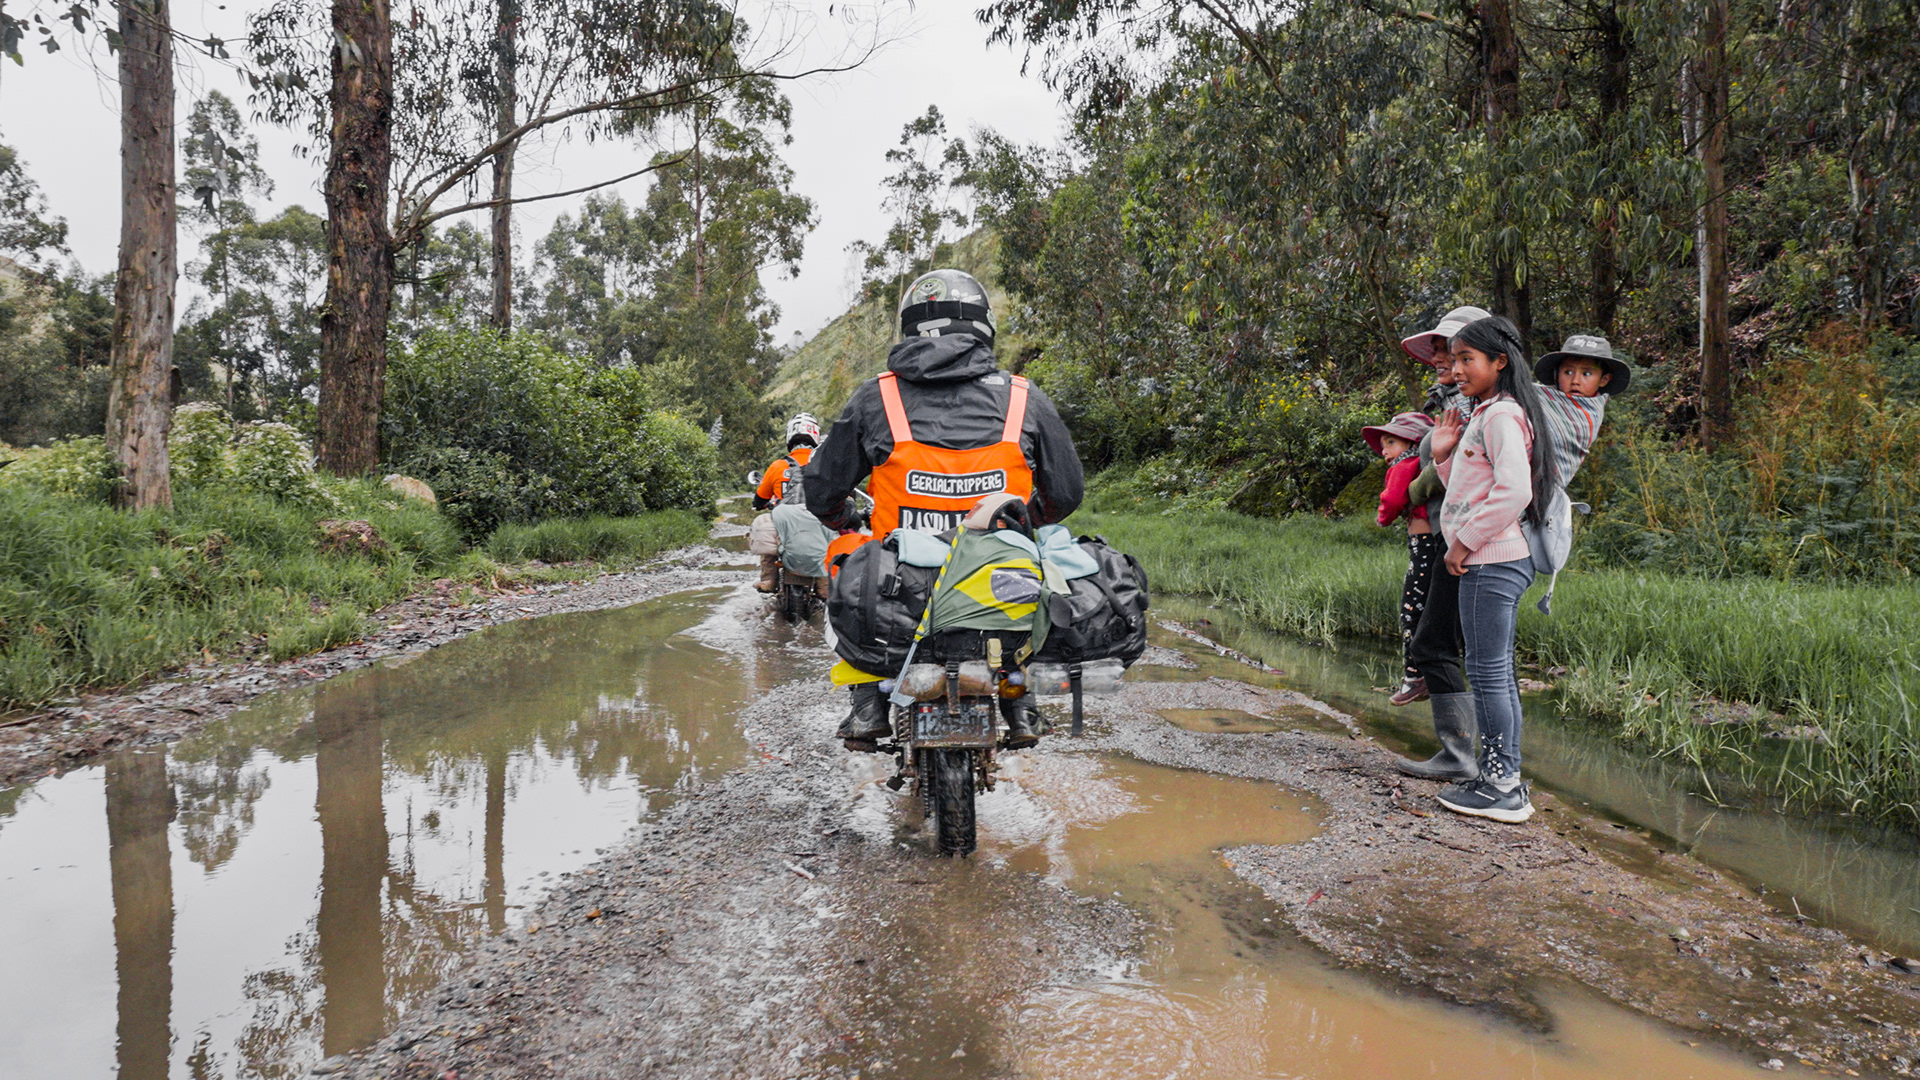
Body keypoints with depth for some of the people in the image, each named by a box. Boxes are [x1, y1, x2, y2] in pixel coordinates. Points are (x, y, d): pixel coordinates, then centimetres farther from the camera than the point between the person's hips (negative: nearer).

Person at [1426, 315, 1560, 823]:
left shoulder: (1502, 414, -11)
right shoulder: (1484, 417, 20)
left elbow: (1513, 490, -23)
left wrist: (1464, 543, -18)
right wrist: (1443, 455, 11)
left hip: (1491, 561, -10)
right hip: (1491, 560, 10)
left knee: (1488, 672, -6)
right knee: (1495, 674, 12)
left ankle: (1502, 787, 0)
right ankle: (1504, 779, 19)